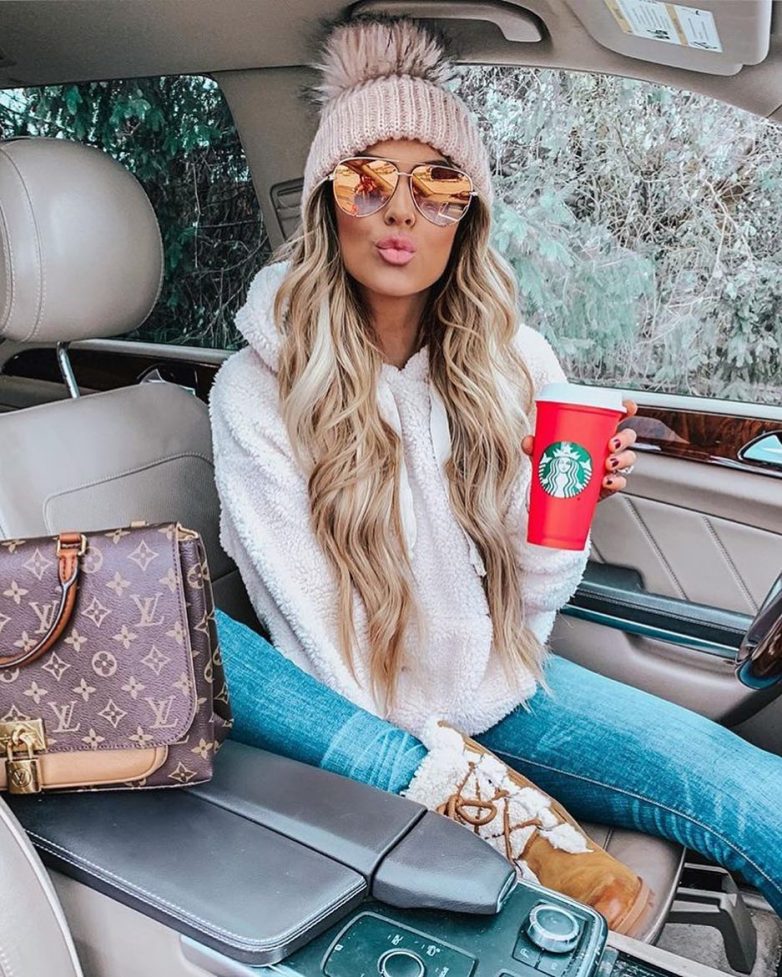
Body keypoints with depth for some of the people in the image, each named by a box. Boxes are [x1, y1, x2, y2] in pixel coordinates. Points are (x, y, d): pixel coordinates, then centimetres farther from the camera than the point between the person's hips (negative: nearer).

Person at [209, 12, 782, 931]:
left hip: (503, 694, 0)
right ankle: (511, 825, -22)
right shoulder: (256, 390, -13)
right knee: (180, 630, -31)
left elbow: (529, 601, 0)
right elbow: (319, 636, -14)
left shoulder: (517, 363, -4)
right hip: (360, 722, 1)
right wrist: (475, 784, -19)